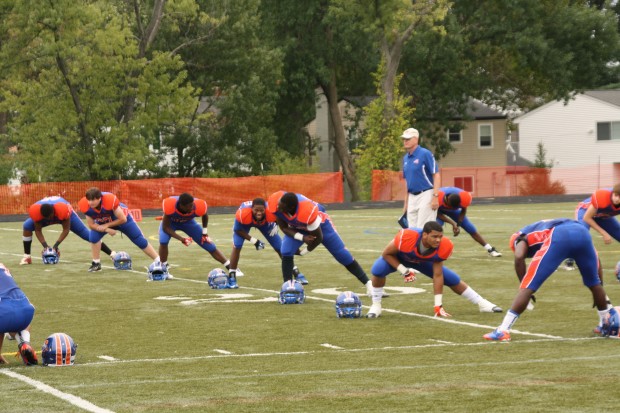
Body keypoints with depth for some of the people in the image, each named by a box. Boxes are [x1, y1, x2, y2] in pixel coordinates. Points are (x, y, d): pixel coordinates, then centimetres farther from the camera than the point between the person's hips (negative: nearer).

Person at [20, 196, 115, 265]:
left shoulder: (63, 210, -44)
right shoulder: (35, 211, -38)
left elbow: (66, 229, -30)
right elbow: (38, 230, -24)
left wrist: (56, 245, -38)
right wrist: (44, 245, -37)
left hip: (63, 216, -2)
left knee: (85, 233, -7)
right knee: (27, 227, -22)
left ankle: (111, 253, 1)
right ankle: (27, 257, -9)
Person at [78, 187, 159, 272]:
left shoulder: (110, 200, -43)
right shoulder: (86, 206, -31)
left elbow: (123, 219, -30)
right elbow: (91, 225, -18)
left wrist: (107, 225, -28)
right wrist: (107, 230, -29)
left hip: (123, 218, -3)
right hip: (103, 222, 3)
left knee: (140, 241, 0)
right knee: (93, 237, -21)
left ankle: (159, 261, 10)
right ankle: (96, 263, -2)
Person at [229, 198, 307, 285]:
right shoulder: (243, 213, -45)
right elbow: (238, 230, -25)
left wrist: (276, 226, -21)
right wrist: (253, 240, -30)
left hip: (265, 222, 2)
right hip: (245, 223, -2)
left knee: (280, 247, 3)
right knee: (237, 246, -20)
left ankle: (296, 273, 16)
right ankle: (231, 277, -9)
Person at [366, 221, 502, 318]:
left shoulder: (442, 247, -32)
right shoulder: (406, 237, -44)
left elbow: (437, 275, -22)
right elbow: (387, 254, -25)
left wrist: (438, 305, -23)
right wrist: (404, 271, -33)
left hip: (423, 261, 3)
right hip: (399, 257, -3)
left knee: (453, 279, -2)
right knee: (378, 270, -34)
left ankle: (481, 303, 19)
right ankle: (376, 306, -13)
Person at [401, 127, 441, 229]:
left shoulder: (425, 154, -8)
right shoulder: (405, 158, 13)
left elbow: (436, 175, -12)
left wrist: (435, 197, -20)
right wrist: (406, 202, 19)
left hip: (426, 195, -7)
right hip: (412, 197, 8)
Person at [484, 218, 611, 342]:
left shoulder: (522, 235, 32)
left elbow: (519, 257, 4)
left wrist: (523, 284, 13)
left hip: (559, 237, -5)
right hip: (582, 232, 5)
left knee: (529, 286, 1)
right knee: (594, 283, 29)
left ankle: (502, 331, -2)